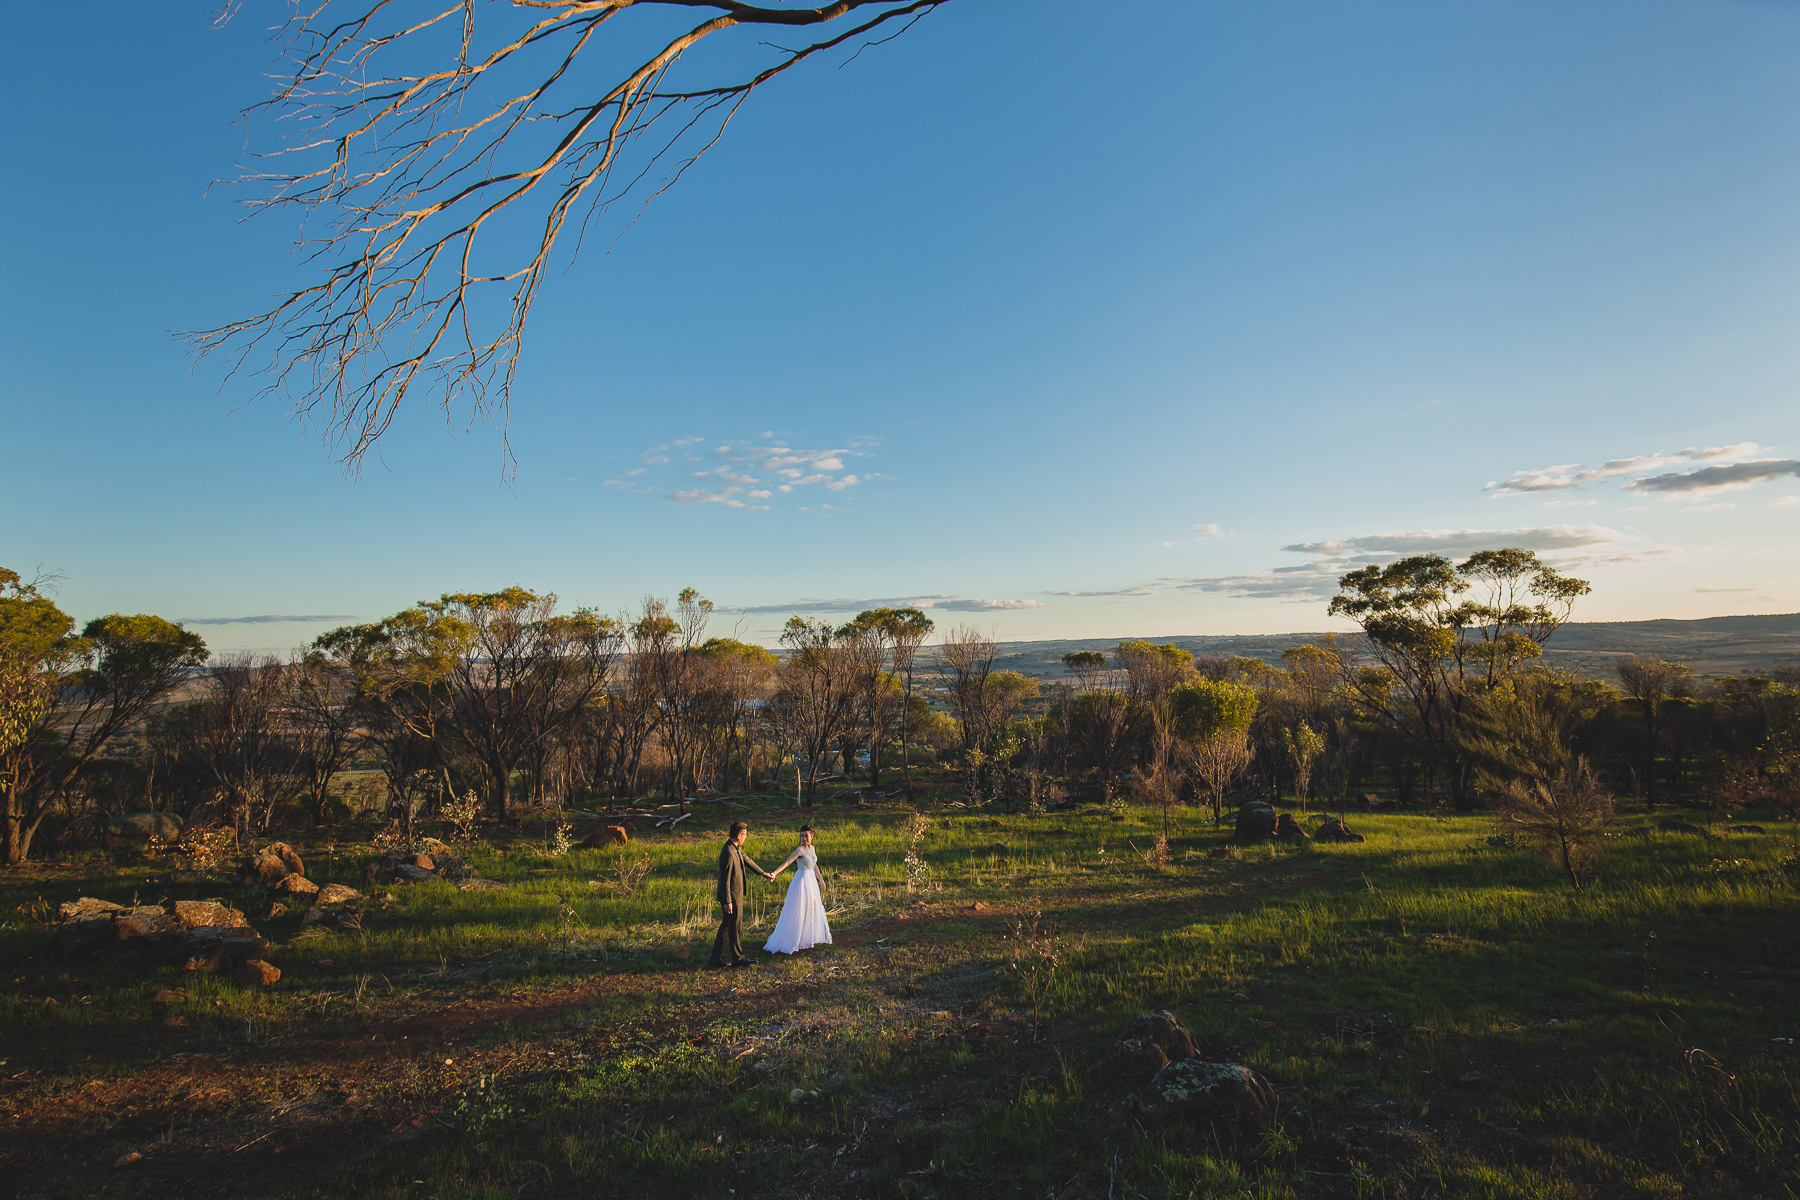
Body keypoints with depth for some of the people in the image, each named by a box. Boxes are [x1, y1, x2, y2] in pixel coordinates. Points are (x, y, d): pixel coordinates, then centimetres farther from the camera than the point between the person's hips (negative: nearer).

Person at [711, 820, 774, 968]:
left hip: (736, 894, 10)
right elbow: (725, 880, -24)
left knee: (726, 924, 17)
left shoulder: (736, 848, 3)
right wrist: (728, 902, -20)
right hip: (732, 896, -10)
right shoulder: (728, 853, -27)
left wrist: (763, 873, 29)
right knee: (736, 927, 5)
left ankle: (716, 956, 27)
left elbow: (747, 860, 20)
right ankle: (737, 958, 20)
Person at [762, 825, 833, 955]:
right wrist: (774, 873, -39)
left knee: (812, 909, 16)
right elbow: (786, 863, -27)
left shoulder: (812, 848, 5)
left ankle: (809, 937, 31)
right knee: (798, 912, -5)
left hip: (811, 881, 8)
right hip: (802, 881, -8)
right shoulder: (800, 851, -17)